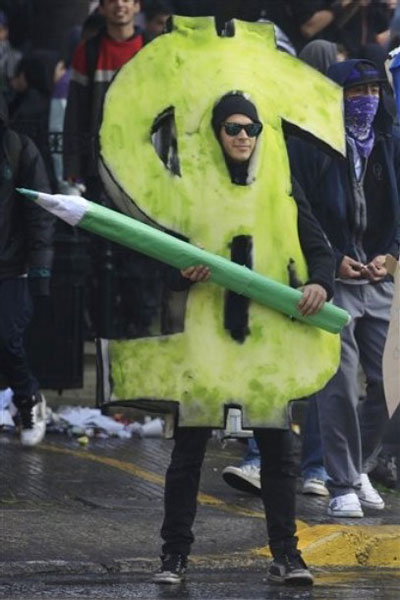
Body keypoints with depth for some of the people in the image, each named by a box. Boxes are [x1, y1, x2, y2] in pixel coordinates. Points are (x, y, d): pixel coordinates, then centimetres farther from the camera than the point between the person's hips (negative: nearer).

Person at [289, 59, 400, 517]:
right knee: (339, 383, -10)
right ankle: (343, 485, -4)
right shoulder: (311, 148, -2)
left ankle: (359, 467, 22)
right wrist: (332, 260, -10)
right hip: (333, 280, -5)